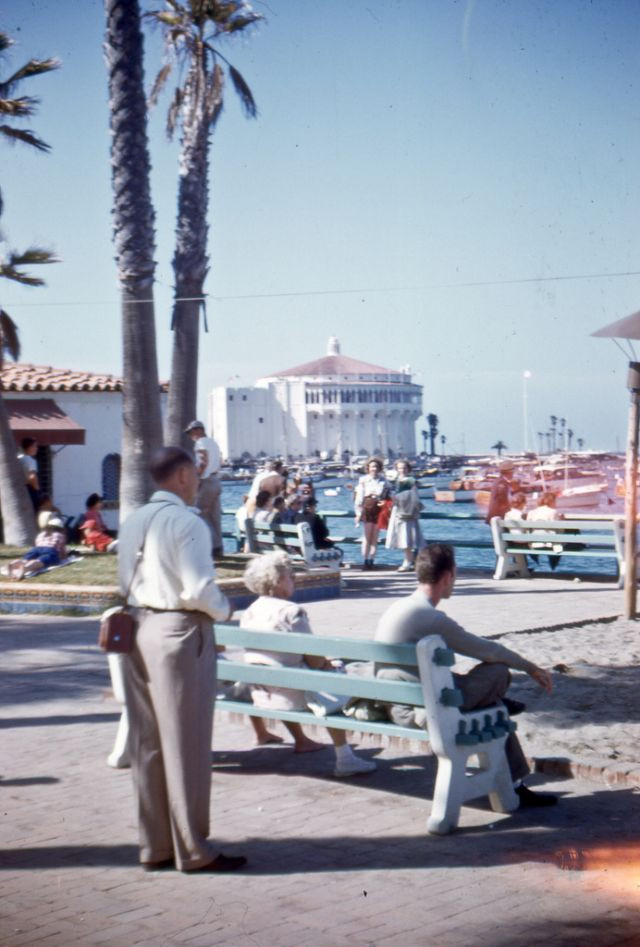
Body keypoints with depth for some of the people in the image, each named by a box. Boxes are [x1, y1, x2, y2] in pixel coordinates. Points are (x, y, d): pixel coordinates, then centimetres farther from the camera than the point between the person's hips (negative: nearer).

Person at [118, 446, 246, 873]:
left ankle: (155, 846, 20)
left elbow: (126, 581, 11)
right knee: (186, 745, 1)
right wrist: (223, 609, -2)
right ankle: (192, 850, 8)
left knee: (147, 743, 12)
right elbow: (198, 590, -19)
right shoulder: (187, 522, -14)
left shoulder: (133, 522, 10)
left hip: (139, 630, 8)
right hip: (180, 633, -8)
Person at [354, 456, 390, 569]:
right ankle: (365, 560, -1)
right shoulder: (363, 480, 1)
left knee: (375, 537, 5)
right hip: (367, 508, -2)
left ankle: (371, 560, 9)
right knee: (366, 536, -4)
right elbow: (359, 497, -1)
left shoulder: (383, 481, 7)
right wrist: (358, 513, -6)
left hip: (378, 508, 2)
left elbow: (388, 496, 11)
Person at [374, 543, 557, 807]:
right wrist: (532, 668, 3)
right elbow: (487, 651, -12)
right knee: (497, 671, -5)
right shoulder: (430, 618, -21)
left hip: (399, 709, 10)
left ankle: (515, 786, 26)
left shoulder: (396, 609, 10)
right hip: (420, 712, -10)